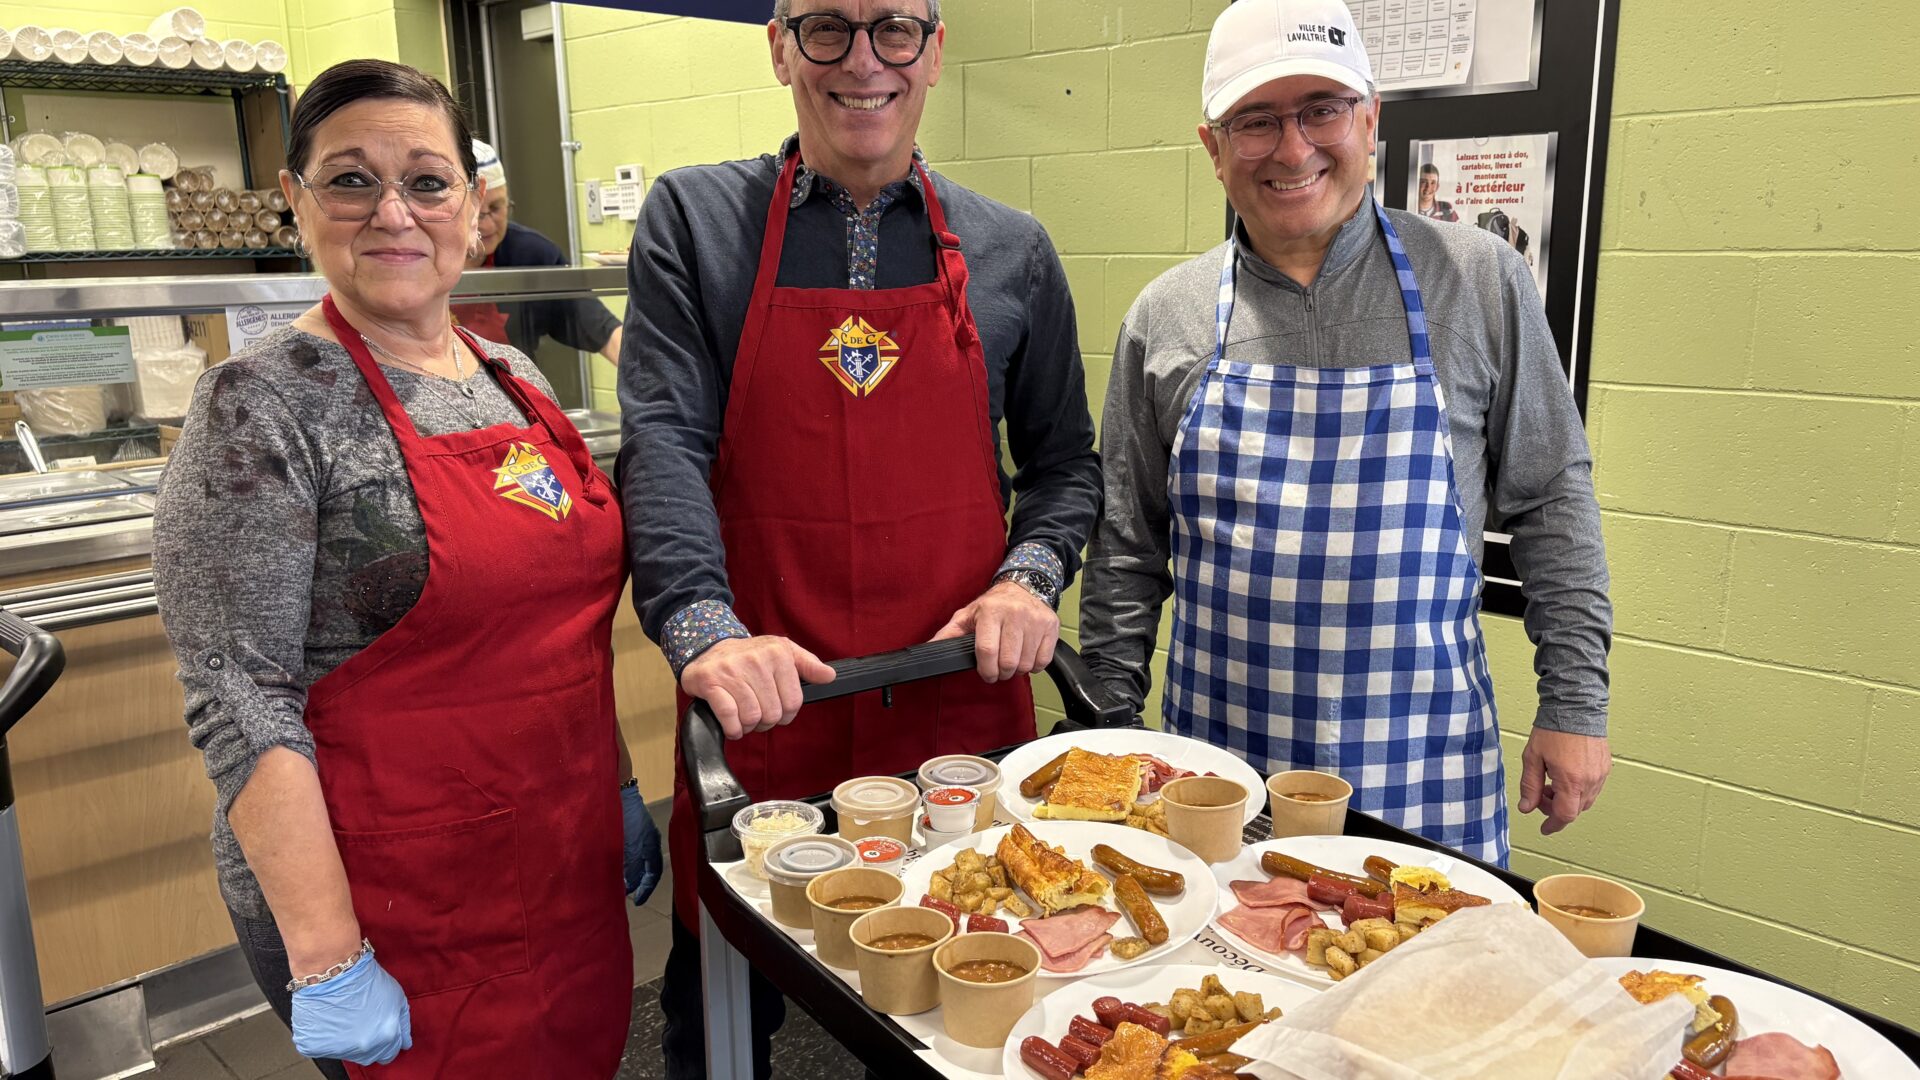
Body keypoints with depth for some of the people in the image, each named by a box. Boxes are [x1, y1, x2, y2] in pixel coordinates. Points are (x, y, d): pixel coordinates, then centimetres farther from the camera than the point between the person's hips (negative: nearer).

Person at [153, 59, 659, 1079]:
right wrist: (329, 960, -19)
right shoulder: (263, 406, -14)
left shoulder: (514, 375, 6)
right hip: (394, 913, -6)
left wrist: (620, 792, 13)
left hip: (567, 867, 6)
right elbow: (239, 701, -18)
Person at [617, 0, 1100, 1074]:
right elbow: (663, 441, -9)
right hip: (760, 705, -1)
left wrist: (1030, 576, -7)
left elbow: (1063, 458, 12)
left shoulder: (1011, 252, 6)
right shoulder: (695, 220, 1)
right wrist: (704, 626, -23)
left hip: (960, 697, 2)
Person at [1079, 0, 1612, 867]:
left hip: (1422, 769, -1)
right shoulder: (1164, 318, 0)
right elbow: (1127, 547, 6)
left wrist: (1574, 702, 0)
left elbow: (1550, 502, 3)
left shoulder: (1476, 282, -3)